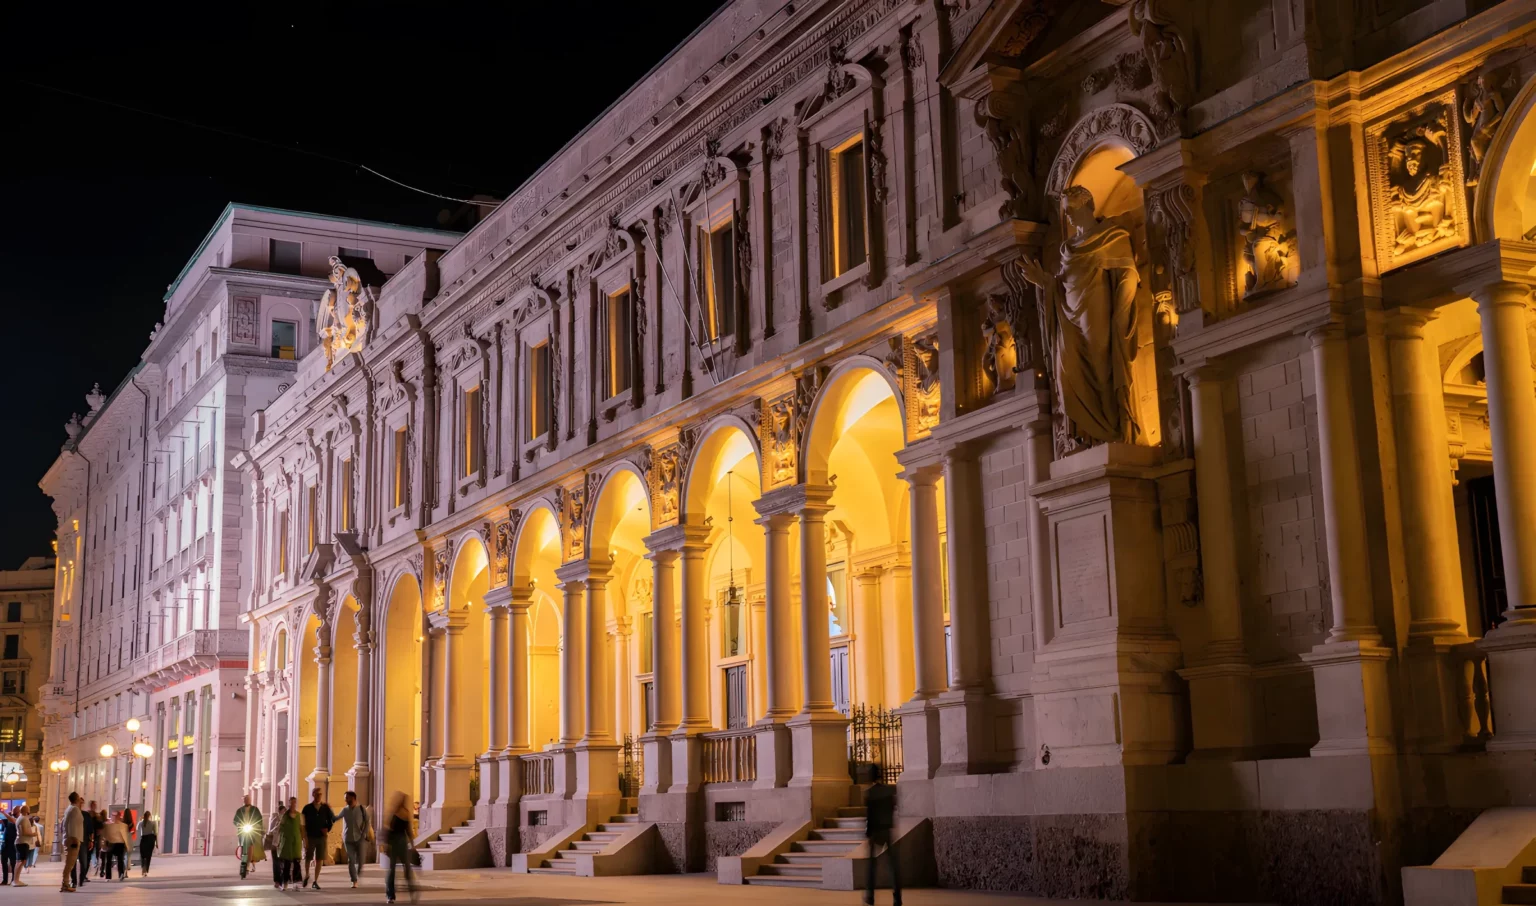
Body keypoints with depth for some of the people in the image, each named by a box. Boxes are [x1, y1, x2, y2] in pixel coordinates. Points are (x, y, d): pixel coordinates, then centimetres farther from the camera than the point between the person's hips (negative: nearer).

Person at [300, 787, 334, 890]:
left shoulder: (326, 808, 3)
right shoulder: (307, 808, -3)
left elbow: (332, 819, 17)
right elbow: (303, 824, -5)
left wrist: (327, 829, 5)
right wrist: (305, 838, -11)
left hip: (322, 837, 2)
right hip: (310, 837, -1)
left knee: (319, 860, -1)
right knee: (308, 858, 6)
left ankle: (315, 881, 7)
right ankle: (307, 876, 33)